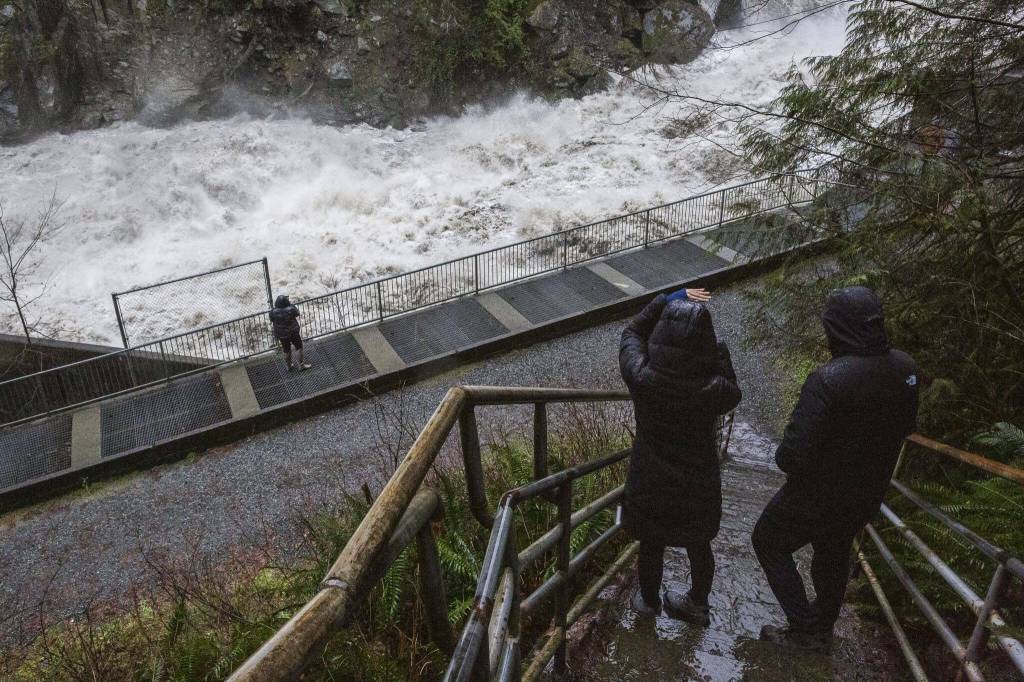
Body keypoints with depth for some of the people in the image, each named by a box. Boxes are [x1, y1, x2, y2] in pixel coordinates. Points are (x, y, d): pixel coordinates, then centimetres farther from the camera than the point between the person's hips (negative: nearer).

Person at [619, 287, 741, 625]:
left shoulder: (642, 378, -25)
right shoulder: (715, 389, -26)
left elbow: (632, 333, -6)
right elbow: (733, 394, 1)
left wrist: (665, 301, -5)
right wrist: (721, 355, -2)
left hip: (650, 484, 0)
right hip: (698, 484, 1)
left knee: (651, 547, 23)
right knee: (698, 547, 25)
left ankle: (649, 602, 47)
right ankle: (698, 605, 48)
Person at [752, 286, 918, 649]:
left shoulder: (827, 380, -33)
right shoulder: (905, 368, -11)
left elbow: (793, 455, -30)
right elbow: (906, 425, 7)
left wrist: (783, 458, -8)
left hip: (818, 494, -6)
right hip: (868, 494, 7)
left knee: (768, 542, 17)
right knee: (834, 556, 27)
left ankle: (805, 629, 20)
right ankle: (823, 628, 46)